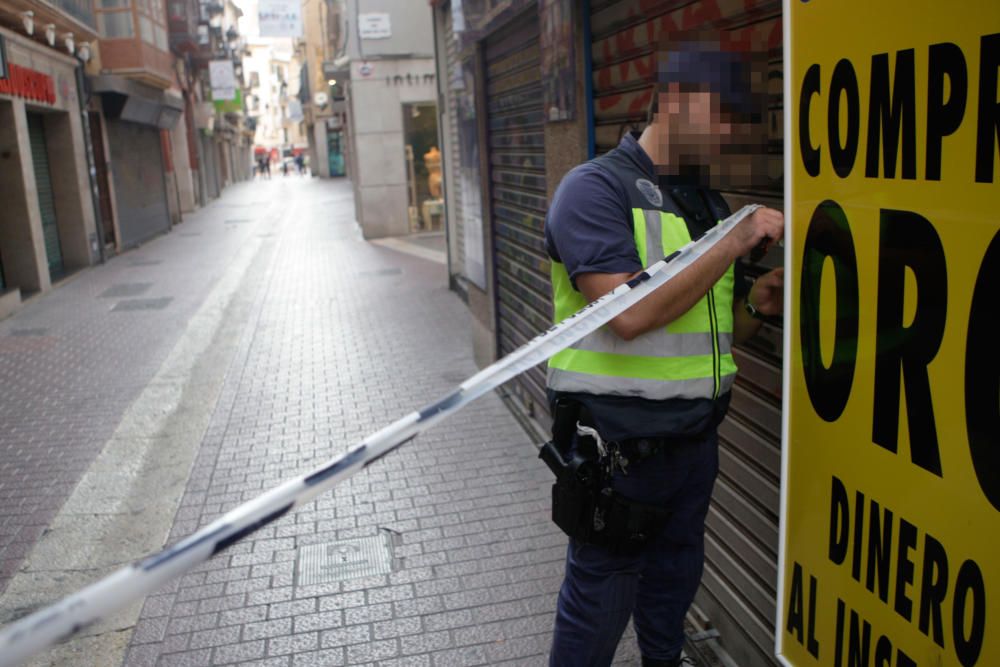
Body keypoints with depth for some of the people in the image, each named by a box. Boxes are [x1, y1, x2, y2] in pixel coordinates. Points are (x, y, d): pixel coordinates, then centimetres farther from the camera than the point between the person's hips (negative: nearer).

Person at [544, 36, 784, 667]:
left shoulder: (709, 200, 11)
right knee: (601, 597, 8)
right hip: (618, 443, -7)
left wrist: (755, 305, -5)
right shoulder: (596, 188, -13)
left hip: (695, 440, 7)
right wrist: (735, 242, -21)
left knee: (675, 585, 22)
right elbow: (630, 314, -26)